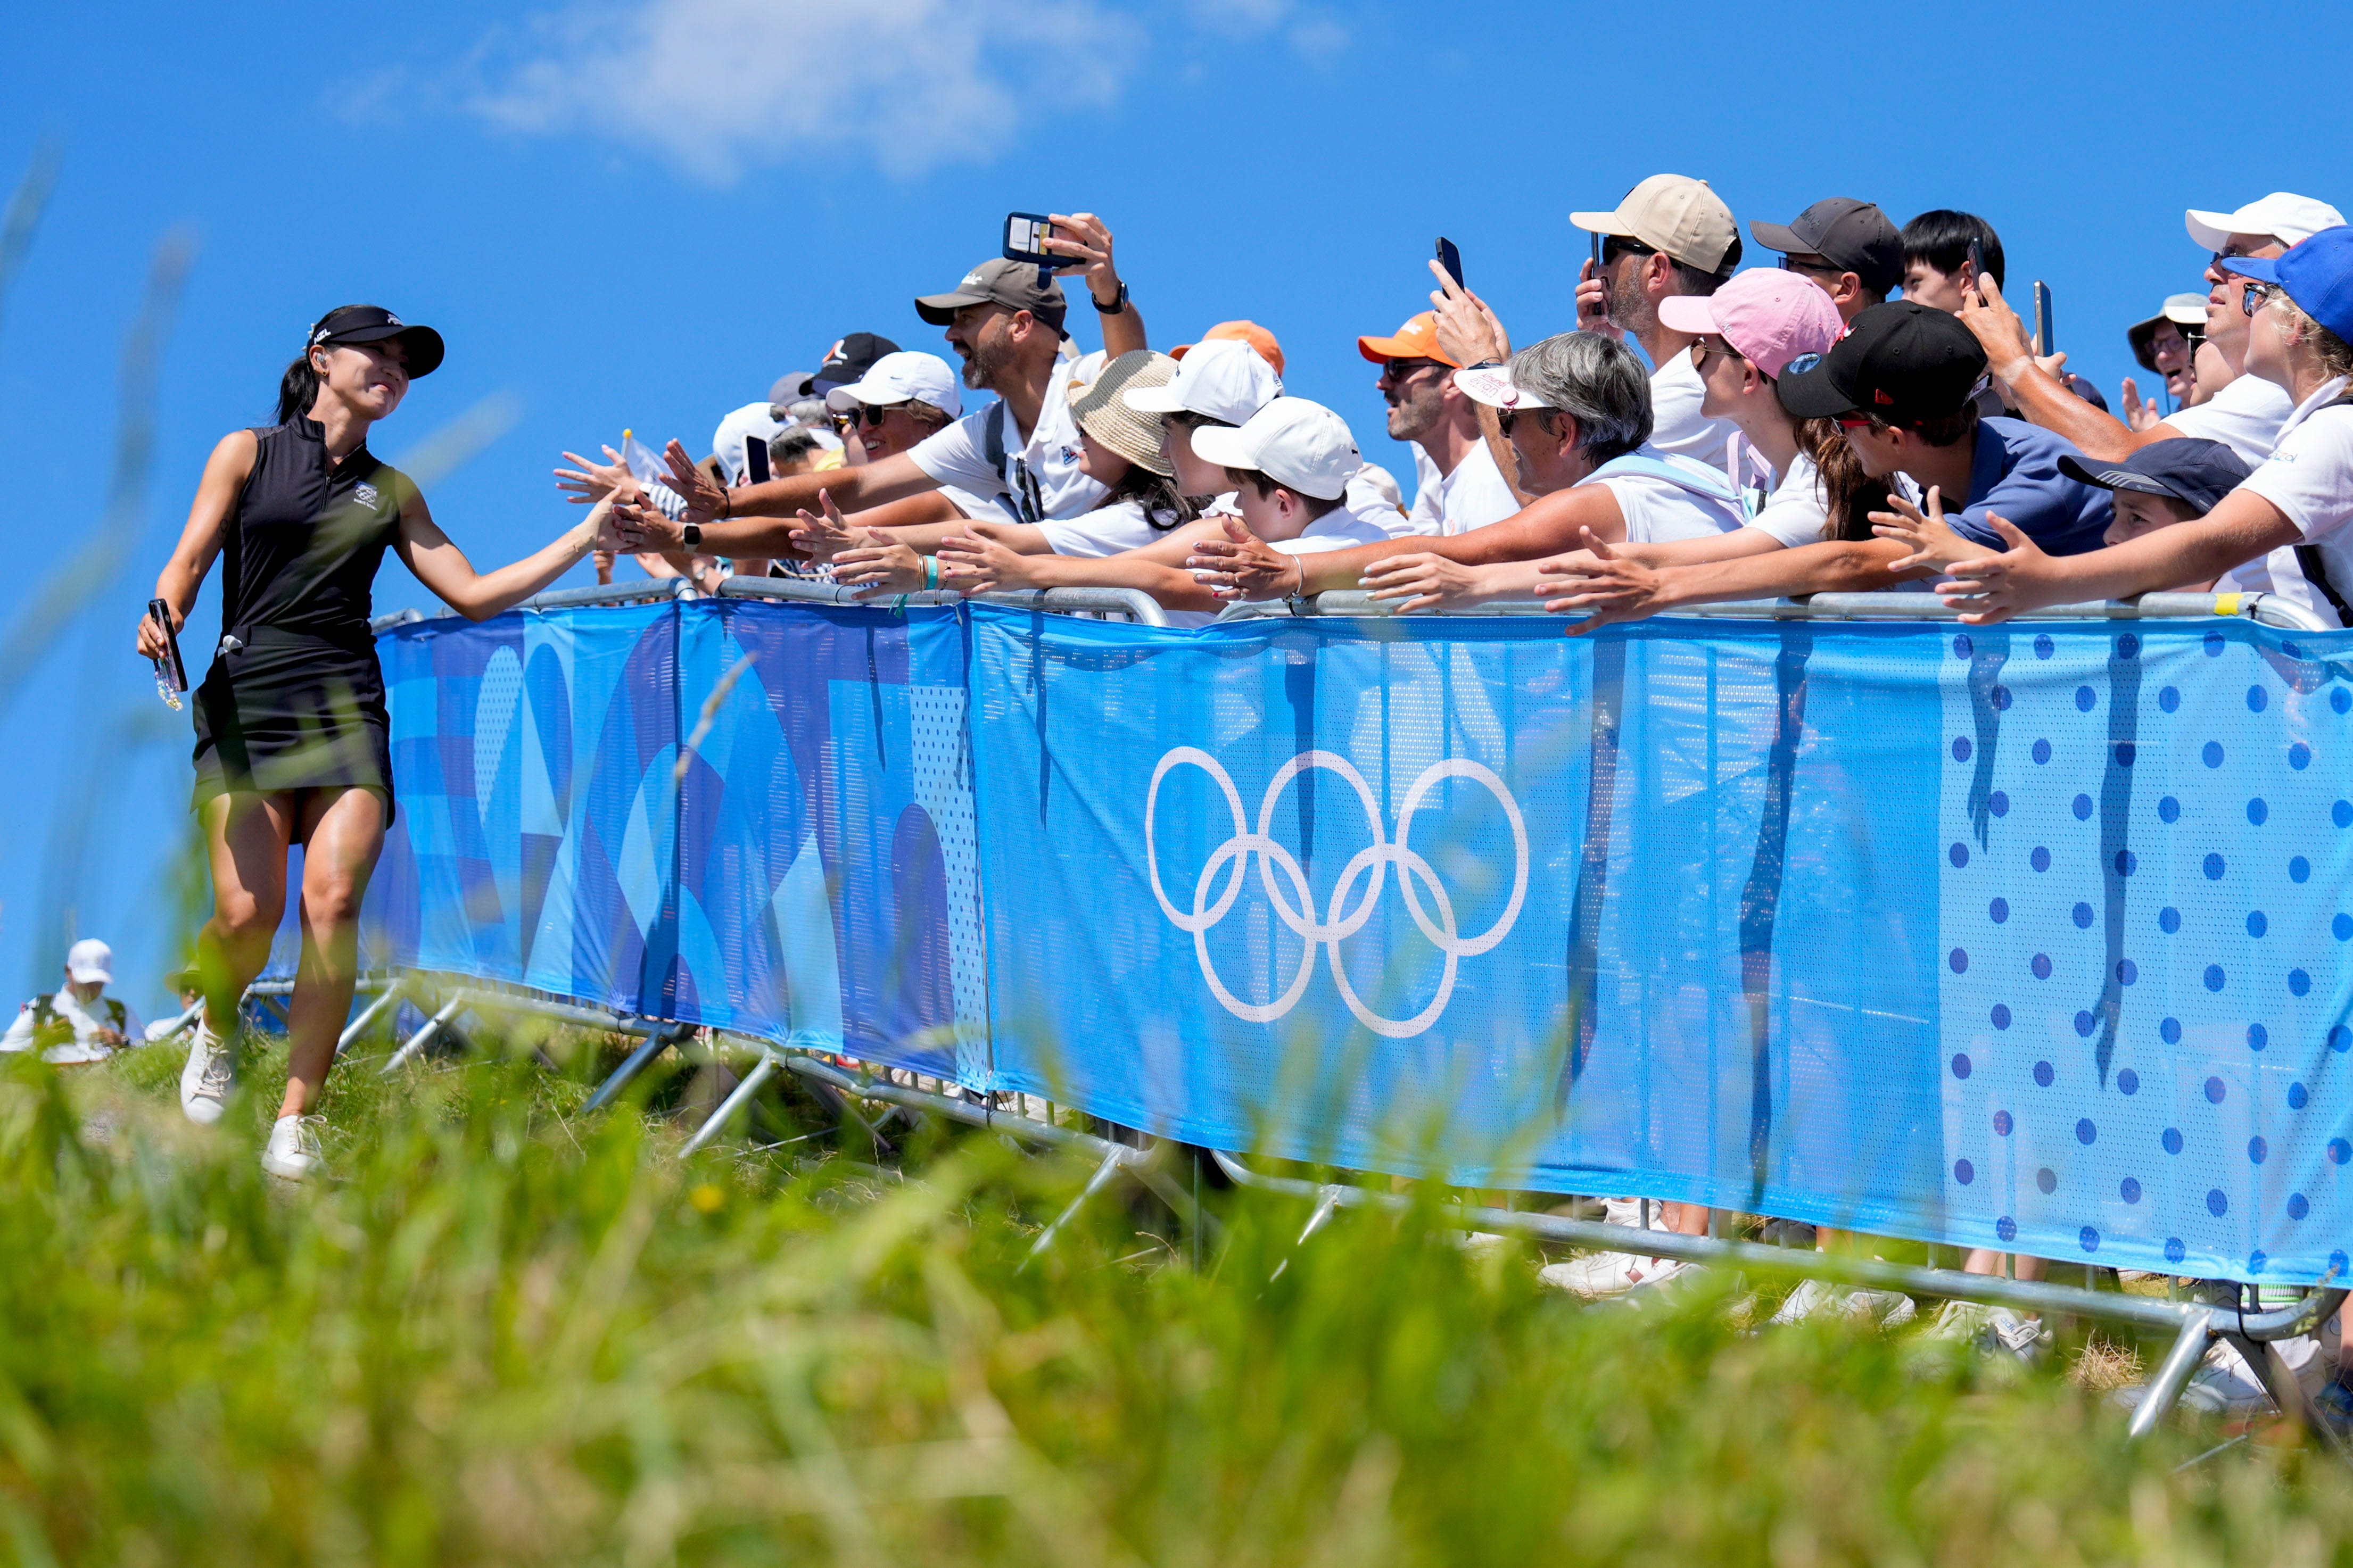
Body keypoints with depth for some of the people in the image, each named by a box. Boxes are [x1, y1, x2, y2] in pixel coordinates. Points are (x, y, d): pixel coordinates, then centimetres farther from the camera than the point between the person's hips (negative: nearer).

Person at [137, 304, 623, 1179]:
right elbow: (189, 560, 5)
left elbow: (472, 594, 13)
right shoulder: (247, 453, 11)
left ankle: (296, 1126, -8)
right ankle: (218, 1031, 22)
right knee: (246, 914, -13)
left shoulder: (390, 492, 19)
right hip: (247, 698, -2)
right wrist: (163, 619, -17)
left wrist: (585, 538, 6)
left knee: (333, 904, -15)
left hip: (347, 707, 3)